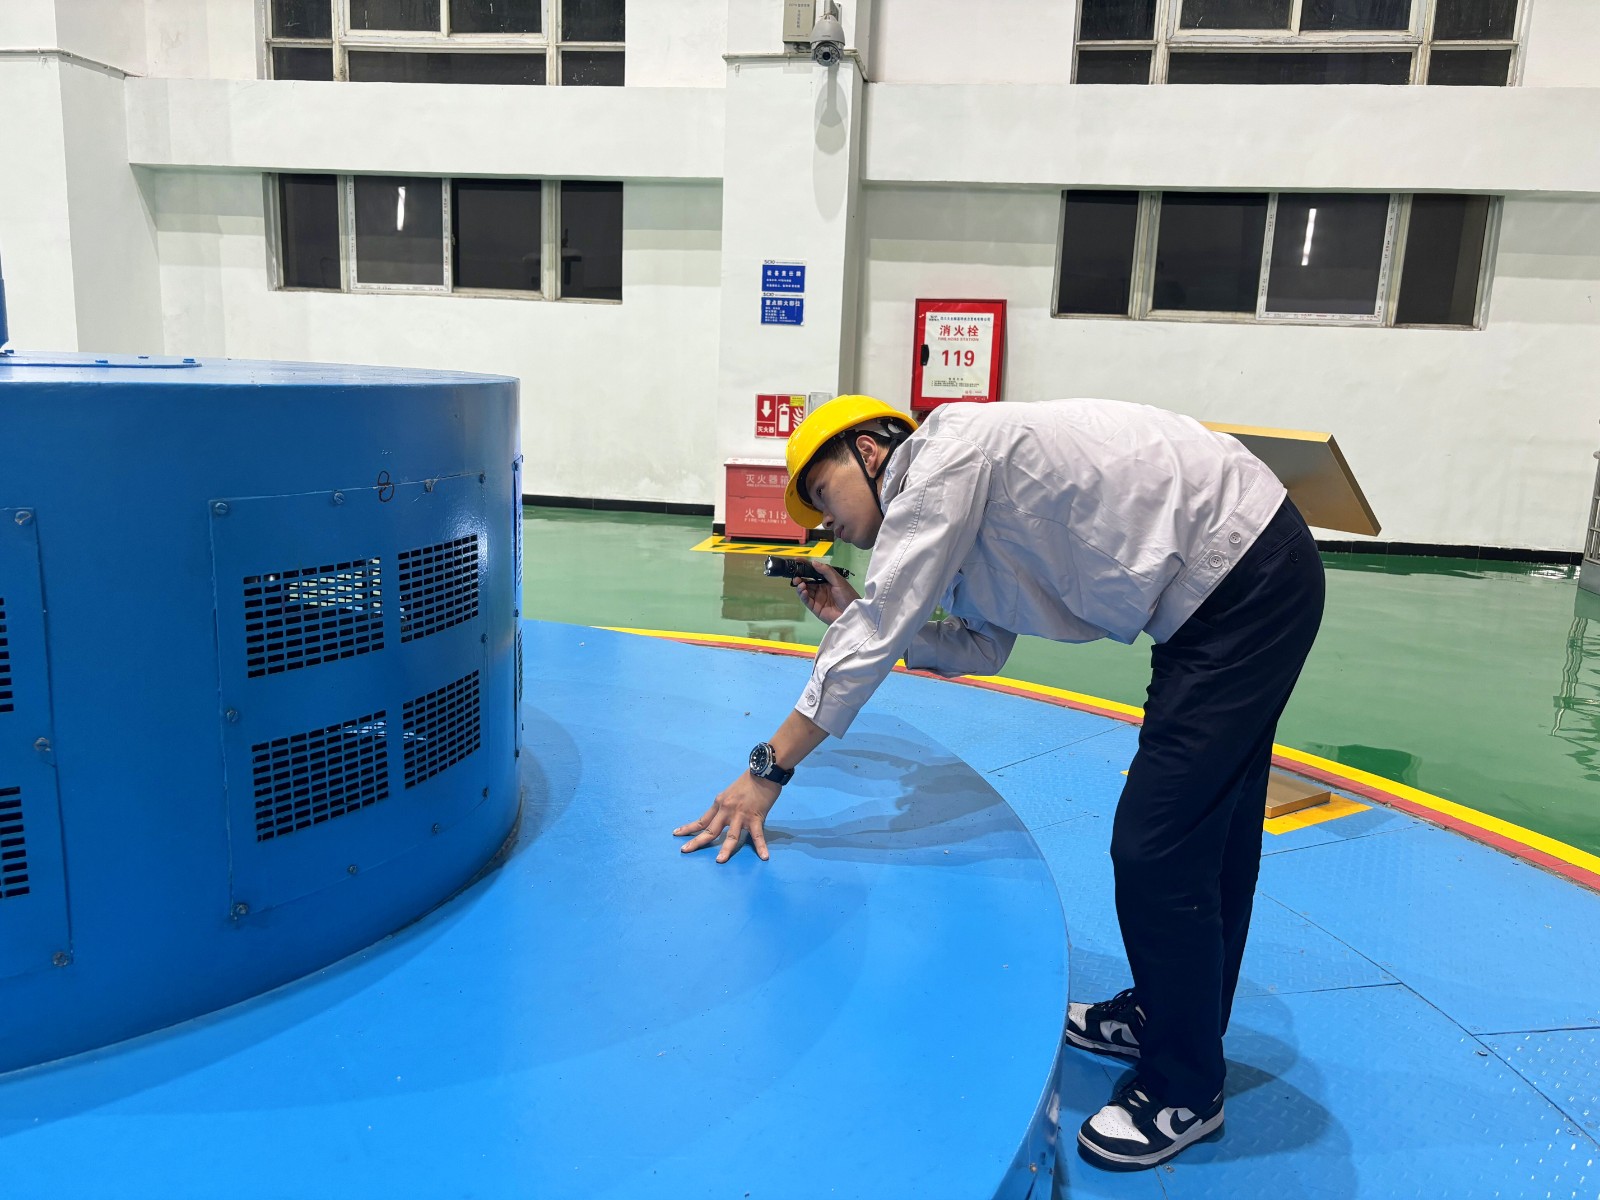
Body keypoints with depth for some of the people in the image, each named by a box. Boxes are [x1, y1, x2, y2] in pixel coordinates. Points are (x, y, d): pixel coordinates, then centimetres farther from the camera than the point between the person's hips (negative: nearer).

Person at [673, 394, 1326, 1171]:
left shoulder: (945, 446, -13)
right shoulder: (971, 493, 14)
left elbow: (878, 636, -17)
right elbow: (980, 648, 13)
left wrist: (769, 768, -12)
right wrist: (854, 617, 8)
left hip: (1249, 579, -10)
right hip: (1234, 577, 10)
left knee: (1156, 849, -7)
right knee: (1209, 825, 21)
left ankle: (1184, 1092, 14)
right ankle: (1166, 1016, 39)